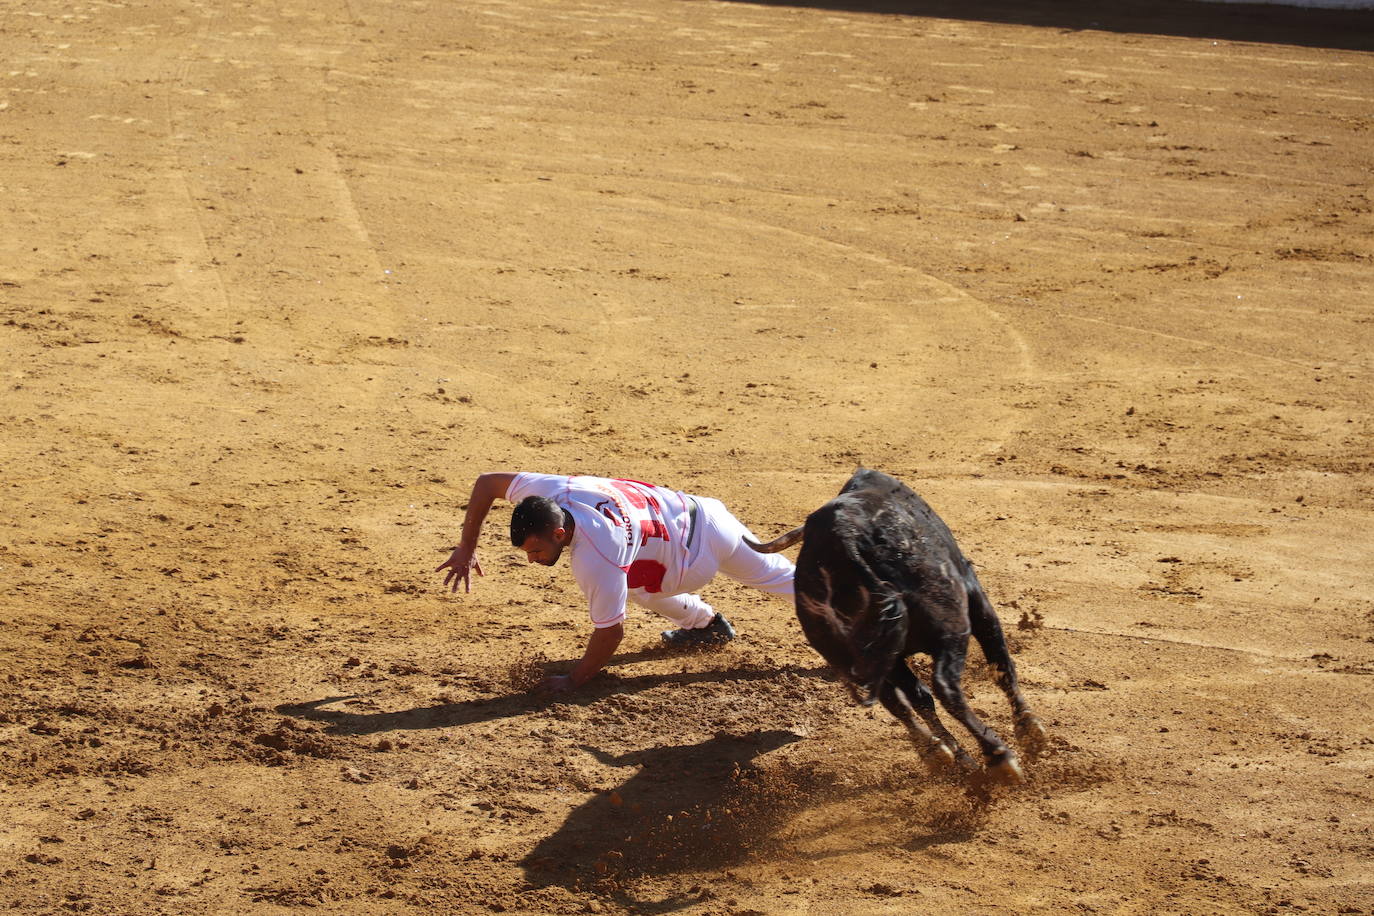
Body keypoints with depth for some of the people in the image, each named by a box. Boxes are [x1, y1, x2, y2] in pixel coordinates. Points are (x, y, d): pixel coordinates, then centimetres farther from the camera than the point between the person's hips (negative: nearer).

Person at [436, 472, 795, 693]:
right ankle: (705, 622, 47)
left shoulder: (595, 561, -43)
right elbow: (487, 482, -10)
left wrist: (574, 681, -20)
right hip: (687, 508, 6)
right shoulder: (550, 490, -25)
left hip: (706, 540, -6)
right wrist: (466, 549, -12)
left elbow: (610, 631, -32)